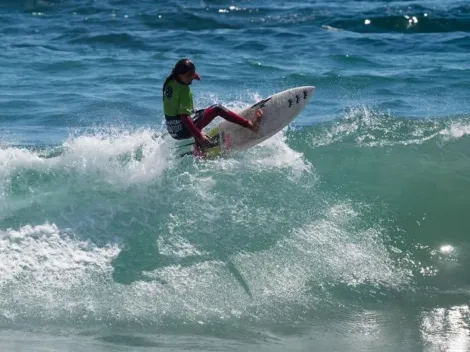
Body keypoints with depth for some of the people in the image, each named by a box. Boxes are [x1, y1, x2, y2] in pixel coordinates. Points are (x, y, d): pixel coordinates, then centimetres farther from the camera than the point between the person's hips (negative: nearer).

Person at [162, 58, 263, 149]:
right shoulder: (184, 91, -23)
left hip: (171, 129, 9)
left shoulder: (170, 81, 2)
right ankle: (249, 124, -25)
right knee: (217, 109, -15)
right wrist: (199, 136, -32)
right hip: (183, 130, -9)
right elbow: (184, 117, -30)